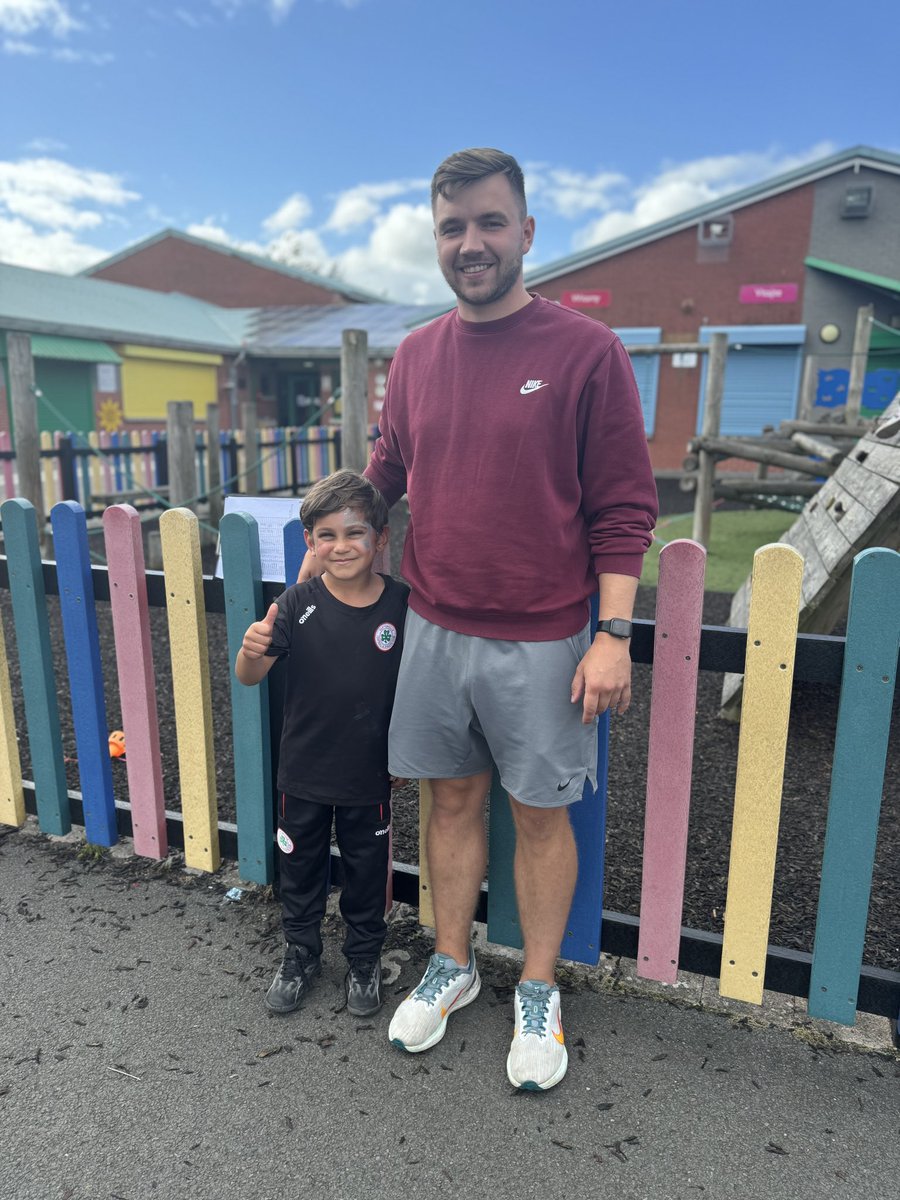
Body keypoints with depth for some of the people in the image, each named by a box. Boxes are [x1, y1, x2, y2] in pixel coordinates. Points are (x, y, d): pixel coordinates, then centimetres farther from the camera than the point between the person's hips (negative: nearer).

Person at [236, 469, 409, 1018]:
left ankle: (365, 960, 41)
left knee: (367, 873, 18)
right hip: (303, 772, 1)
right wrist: (252, 650, -34)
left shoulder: (402, 604, -11)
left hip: (370, 774, 0)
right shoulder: (298, 604, -12)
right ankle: (301, 955, 43)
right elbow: (249, 677, -11)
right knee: (301, 868, 19)